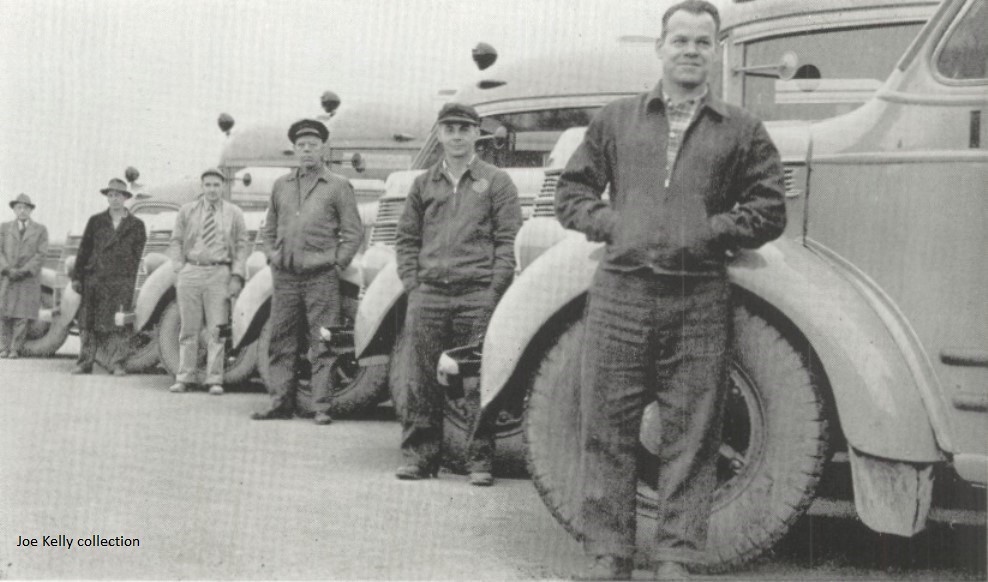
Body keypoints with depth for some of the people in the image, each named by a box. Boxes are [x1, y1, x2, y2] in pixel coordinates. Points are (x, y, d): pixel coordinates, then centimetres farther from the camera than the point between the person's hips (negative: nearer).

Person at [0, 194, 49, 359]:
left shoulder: (40, 230, 9)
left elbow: (40, 254, 0)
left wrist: (24, 271, -11)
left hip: (28, 279, -1)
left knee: (22, 316, -6)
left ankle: (15, 349, -1)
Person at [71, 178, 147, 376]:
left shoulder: (136, 225, 9)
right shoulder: (95, 221, 13)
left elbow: (137, 254, 6)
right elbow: (84, 249, 10)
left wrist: (130, 281, -2)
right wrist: (77, 276, 4)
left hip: (121, 280, -2)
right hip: (94, 277, 2)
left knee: (118, 323, -6)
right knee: (88, 322, 1)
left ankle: (116, 362, -1)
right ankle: (85, 362, 6)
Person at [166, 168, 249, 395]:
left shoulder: (234, 213, 9)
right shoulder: (187, 211, 12)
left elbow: (241, 247, 6)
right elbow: (175, 242, 12)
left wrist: (237, 276, -4)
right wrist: (179, 270, 0)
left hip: (220, 274, -1)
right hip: (191, 272, 1)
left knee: (217, 330, -3)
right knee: (189, 329, 3)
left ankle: (214, 380, 1)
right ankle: (185, 377, 9)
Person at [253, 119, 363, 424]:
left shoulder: (338, 186, 4)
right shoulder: (281, 185, 16)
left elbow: (353, 232, 1)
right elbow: (269, 228, 23)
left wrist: (337, 263, -6)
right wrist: (272, 255, 8)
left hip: (321, 276, -4)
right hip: (285, 276, 4)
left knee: (323, 345, -4)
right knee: (281, 342, 5)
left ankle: (322, 407, 0)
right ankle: (281, 402, 13)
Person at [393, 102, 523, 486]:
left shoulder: (496, 182, 7)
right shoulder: (423, 184, 16)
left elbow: (508, 241, 1)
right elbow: (406, 239, 17)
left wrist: (493, 292, -8)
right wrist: (413, 286, 5)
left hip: (477, 296, -3)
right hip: (429, 295, 3)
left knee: (479, 381, -2)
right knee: (421, 381, 4)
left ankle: (480, 461, 6)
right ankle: (419, 456, 14)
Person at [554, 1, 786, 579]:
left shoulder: (742, 130, 11)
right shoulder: (616, 119, 15)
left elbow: (769, 212, 8)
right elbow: (571, 193, 17)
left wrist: (708, 231, -6)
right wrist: (610, 223, -1)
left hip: (700, 299, -1)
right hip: (620, 292, 1)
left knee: (691, 434, 2)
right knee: (607, 427, 2)